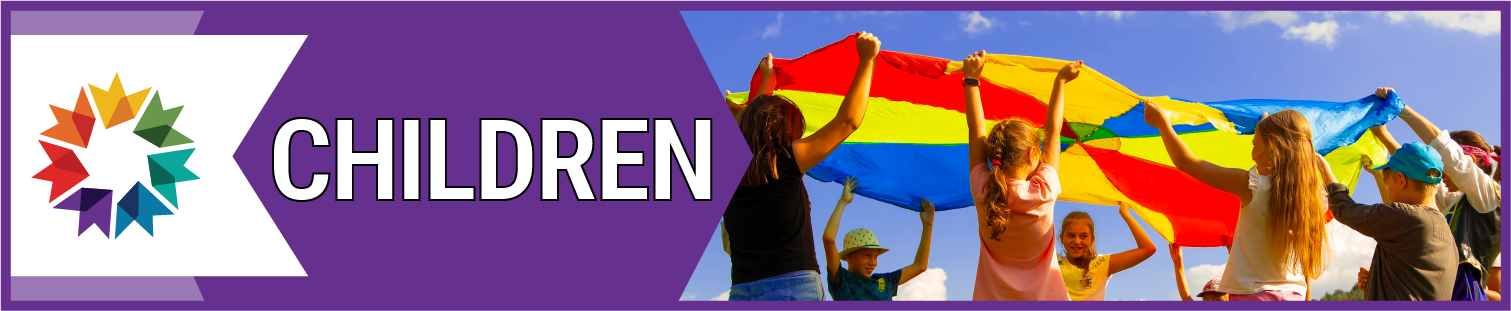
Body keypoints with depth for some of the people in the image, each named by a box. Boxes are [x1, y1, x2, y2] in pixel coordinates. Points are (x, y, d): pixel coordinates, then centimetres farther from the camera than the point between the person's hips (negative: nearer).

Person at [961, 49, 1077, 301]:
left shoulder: (983, 193, -9)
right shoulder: (1043, 193, -12)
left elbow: (976, 128, 1)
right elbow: (1052, 129, 0)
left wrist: (971, 79, 9)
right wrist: (1060, 81, 12)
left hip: (993, 298, 2)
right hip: (1042, 297, -2)